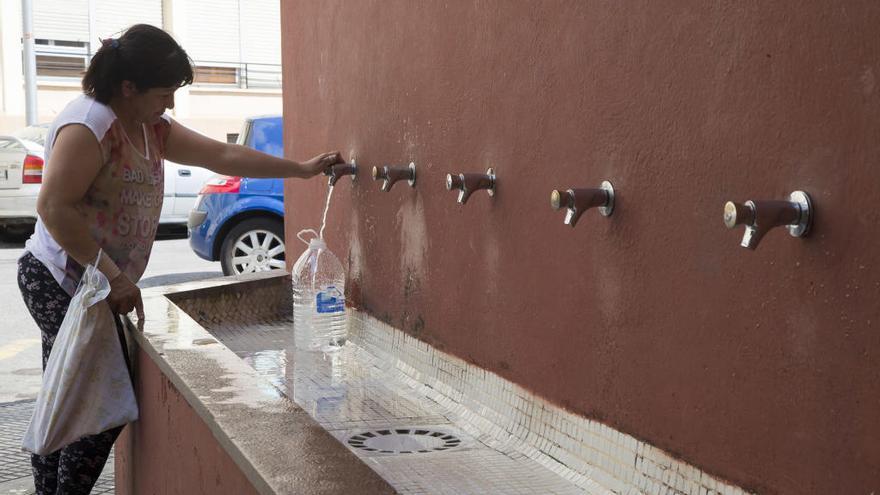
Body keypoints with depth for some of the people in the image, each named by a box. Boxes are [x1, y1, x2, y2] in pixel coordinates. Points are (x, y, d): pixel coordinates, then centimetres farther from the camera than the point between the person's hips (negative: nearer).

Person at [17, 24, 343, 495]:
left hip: (82, 286, 9)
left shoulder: (149, 126, 10)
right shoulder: (90, 123, -19)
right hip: (63, 283, -9)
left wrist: (302, 169, 13)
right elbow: (53, 207, -24)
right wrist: (114, 276, -24)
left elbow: (223, 156, 12)